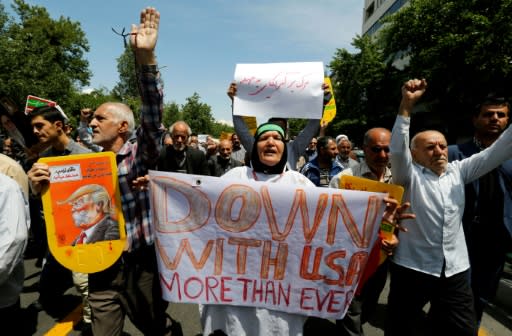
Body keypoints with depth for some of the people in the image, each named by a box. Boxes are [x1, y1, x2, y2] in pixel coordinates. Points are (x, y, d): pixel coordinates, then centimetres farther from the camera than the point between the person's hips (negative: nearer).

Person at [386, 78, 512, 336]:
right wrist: (407, 105, -32)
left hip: (456, 271, 4)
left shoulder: (458, 171, 6)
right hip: (412, 269, -4)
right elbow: (397, 150, -24)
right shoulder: (409, 175, -7)